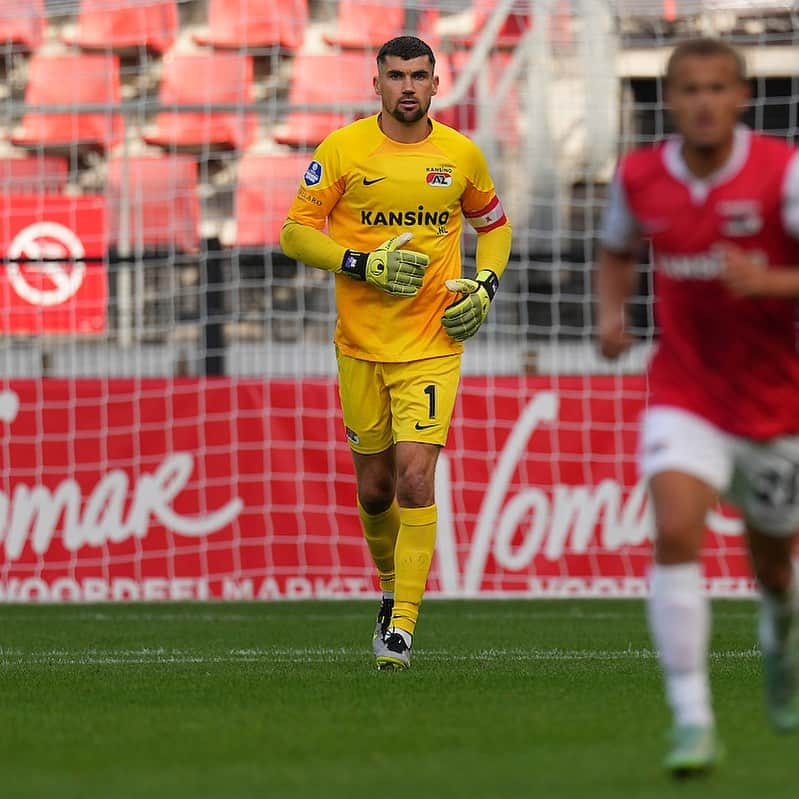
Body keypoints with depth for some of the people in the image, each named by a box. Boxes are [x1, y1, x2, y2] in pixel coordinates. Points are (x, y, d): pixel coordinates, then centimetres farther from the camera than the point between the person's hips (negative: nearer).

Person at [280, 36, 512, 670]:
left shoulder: (462, 155, 2)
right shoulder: (344, 149, -3)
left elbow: (494, 225, 19)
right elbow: (296, 233, -1)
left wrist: (485, 286, 2)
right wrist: (363, 265, -15)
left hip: (433, 344, -1)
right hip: (360, 344, 1)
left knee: (414, 477, -15)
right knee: (374, 487, 10)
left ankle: (402, 627, -12)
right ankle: (392, 587, 37)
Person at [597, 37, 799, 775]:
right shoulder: (639, 177, -4)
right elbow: (618, 250, 17)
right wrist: (612, 312, -1)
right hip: (685, 393, 1)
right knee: (676, 529, -23)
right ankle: (693, 721, -22)